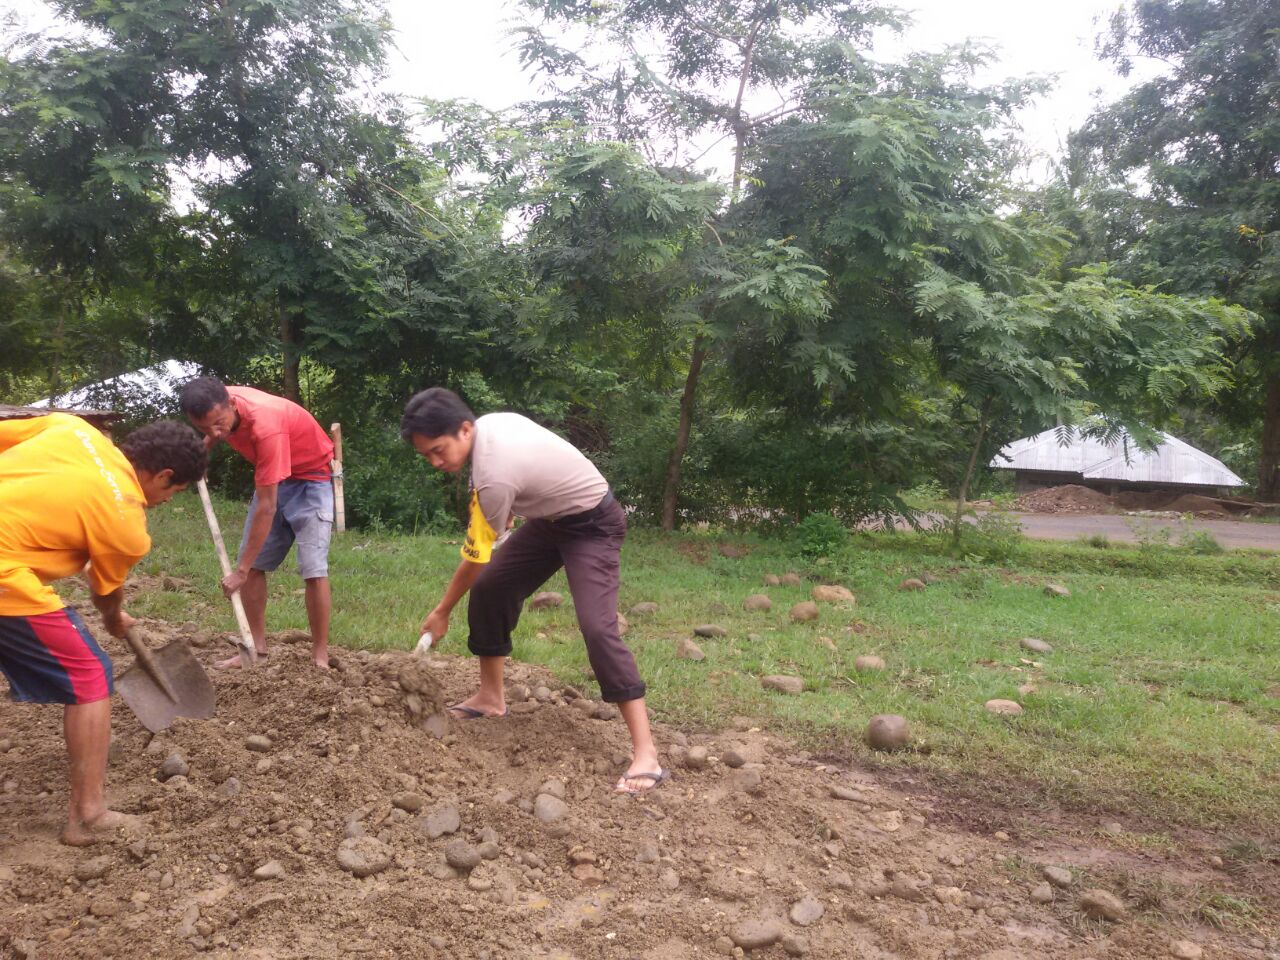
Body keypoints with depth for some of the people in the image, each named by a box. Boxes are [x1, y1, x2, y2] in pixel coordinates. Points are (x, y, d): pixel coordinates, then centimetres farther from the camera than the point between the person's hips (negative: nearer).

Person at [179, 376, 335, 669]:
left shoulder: (265, 427, -39)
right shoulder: (219, 404, -17)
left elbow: (266, 507, -35)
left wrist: (241, 571, -31)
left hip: (312, 477, -8)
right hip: (273, 477, 8)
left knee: (313, 568, -17)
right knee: (253, 563, 4)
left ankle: (321, 658, -10)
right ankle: (257, 647, 11)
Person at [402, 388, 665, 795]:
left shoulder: (494, 477, -33)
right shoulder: (493, 422, -10)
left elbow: (474, 558, -21)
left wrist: (442, 612, -6)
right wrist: (505, 516, 25)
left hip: (592, 527, -10)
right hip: (550, 517, 10)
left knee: (597, 626, -24)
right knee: (489, 589, 9)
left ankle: (645, 753, -23)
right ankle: (491, 697, 26)